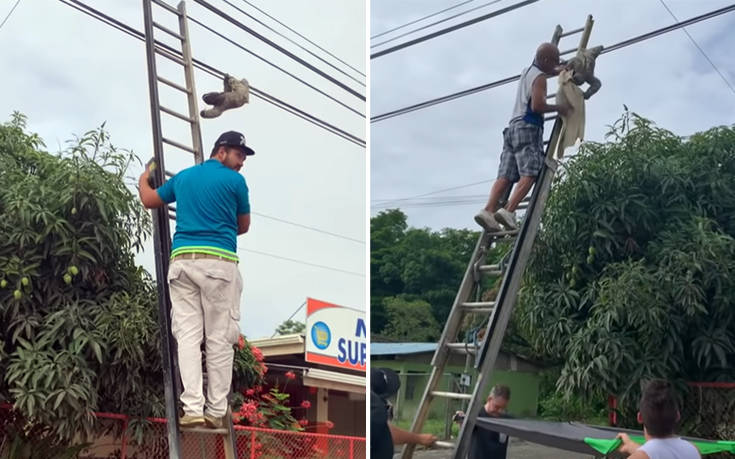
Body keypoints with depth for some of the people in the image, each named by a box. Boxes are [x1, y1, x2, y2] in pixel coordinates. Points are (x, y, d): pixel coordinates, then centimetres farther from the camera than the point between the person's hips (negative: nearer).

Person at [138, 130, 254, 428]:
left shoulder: (182, 177, 18)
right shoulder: (235, 180, 5)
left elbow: (148, 200, 30)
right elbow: (243, 226, 14)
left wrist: (144, 178, 52)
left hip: (182, 260, 4)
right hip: (219, 262, -4)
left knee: (188, 336, 2)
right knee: (219, 339, 1)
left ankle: (193, 409, -5)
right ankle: (216, 411, 4)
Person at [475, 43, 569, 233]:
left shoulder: (527, 72, 26)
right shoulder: (540, 77, -2)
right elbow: (537, 106, -14)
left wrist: (560, 70, 50)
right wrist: (558, 108, -1)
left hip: (513, 127, 8)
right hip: (528, 128, -8)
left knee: (505, 176, -5)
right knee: (529, 174, -17)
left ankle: (488, 210, -22)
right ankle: (508, 211, -33)